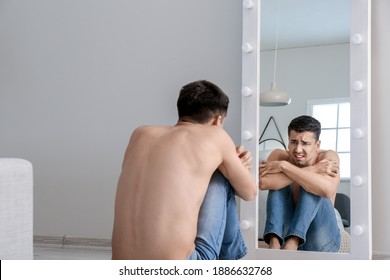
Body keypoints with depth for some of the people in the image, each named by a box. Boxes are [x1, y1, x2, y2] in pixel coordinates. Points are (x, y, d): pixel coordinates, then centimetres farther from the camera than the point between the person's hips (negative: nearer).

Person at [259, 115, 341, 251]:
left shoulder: (328, 157, -10)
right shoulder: (279, 155, -5)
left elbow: (327, 190, -34)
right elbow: (263, 182, -29)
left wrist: (285, 166, -30)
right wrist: (313, 169, -28)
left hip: (320, 242, -2)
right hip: (285, 233, 2)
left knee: (312, 188, -22)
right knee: (278, 184, -17)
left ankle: (291, 244, -35)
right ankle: (274, 243, -34)